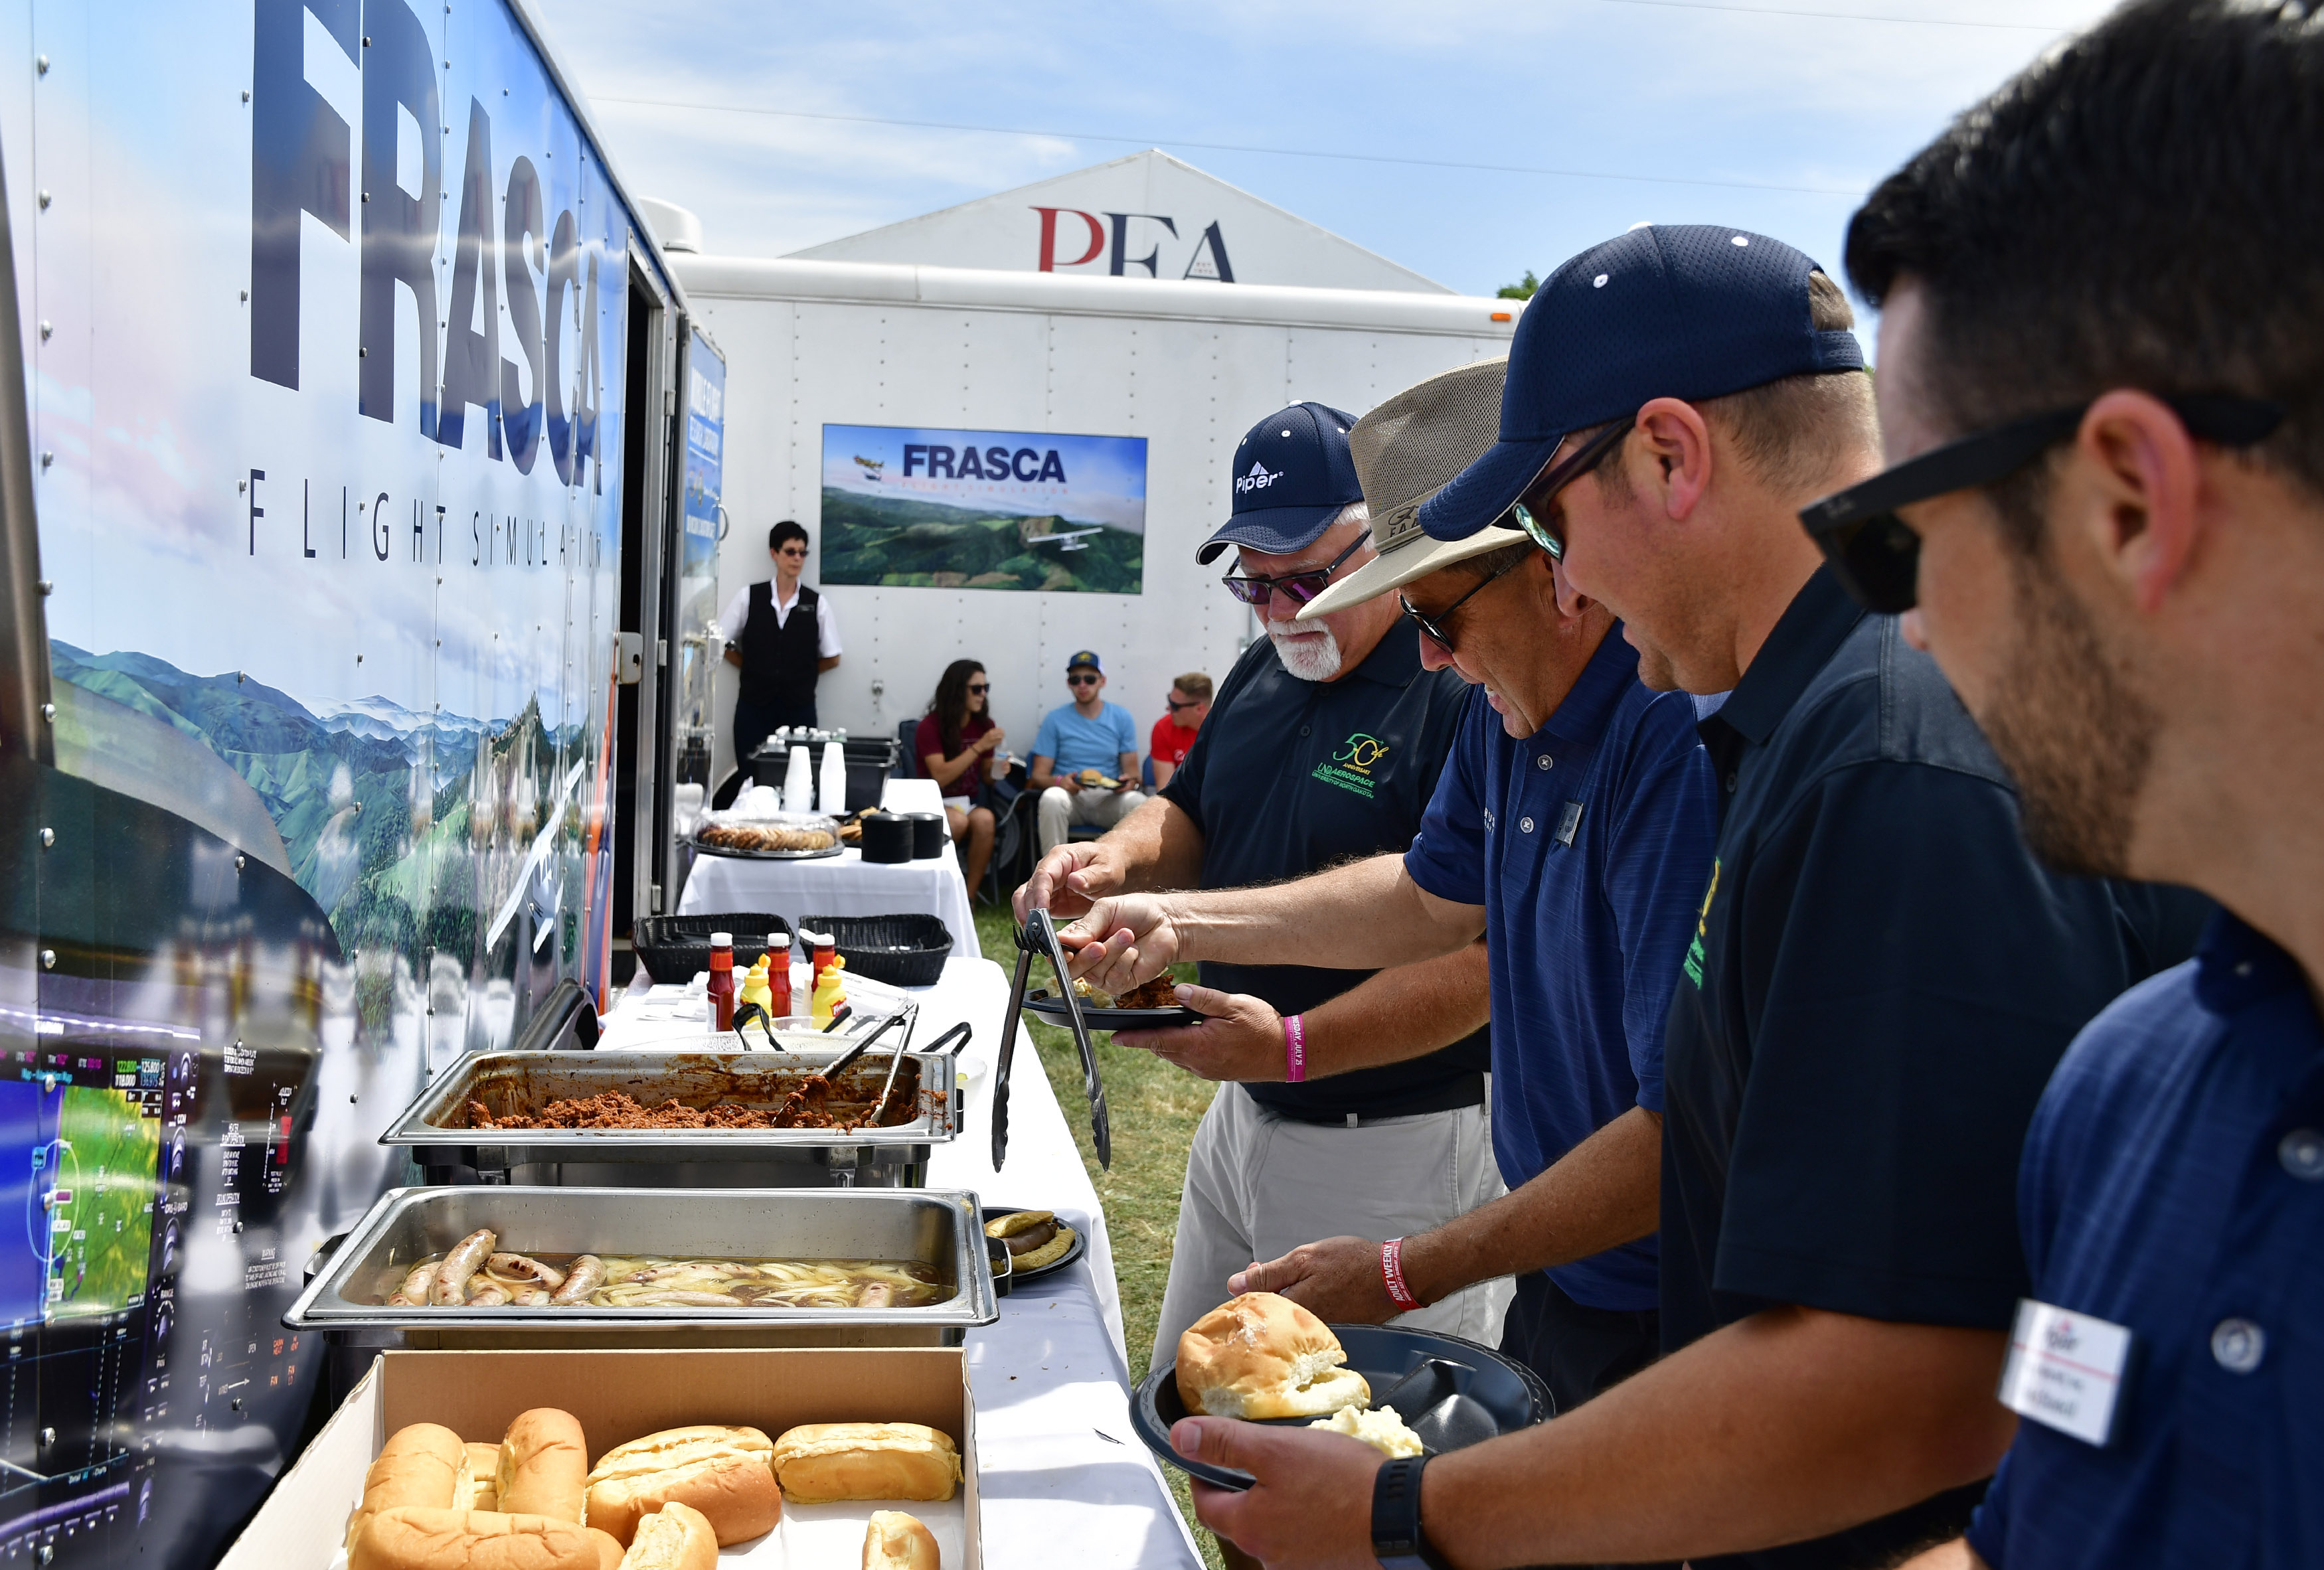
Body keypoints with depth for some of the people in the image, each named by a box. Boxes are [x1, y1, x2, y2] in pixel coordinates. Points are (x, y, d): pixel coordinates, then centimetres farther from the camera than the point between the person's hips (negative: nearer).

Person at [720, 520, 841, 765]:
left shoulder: (817, 604, 2)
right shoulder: (748, 596, 2)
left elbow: (831, 659, 8)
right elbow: (720, 642, 8)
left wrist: (801, 673, 6)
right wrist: (753, 668, 6)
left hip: (799, 708, 0)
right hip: (754, 706, 0)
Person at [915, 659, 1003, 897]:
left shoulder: (984, 725, 6)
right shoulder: (931, 726, -7)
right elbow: (941, 777, -18)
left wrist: (997, 770, -10)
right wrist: (979, 747, -22)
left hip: (968, 804, 3)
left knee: (985, 819, -32)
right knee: (958, 821, -36)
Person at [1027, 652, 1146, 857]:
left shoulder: (1121, 717, 12)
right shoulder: (1055, 719, 8)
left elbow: (1132, 770, 12)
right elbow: (1038, 774, 5)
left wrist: (1130, 780, -14)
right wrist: (1060, 781, -18)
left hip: (1109, 798, 1)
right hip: (1069, 794, -1)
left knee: (1139, 803, -34)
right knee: (1052, 798, -38)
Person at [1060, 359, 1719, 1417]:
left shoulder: (1679, 739, -28)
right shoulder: (1507, 708, 2)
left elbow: (1682, 1130, -30)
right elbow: (1435, 895, 21)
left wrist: (1410, 1273, -22)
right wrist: (1179, 923, 15)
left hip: (1669, 1330, -8)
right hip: (1556, 1286, 8)